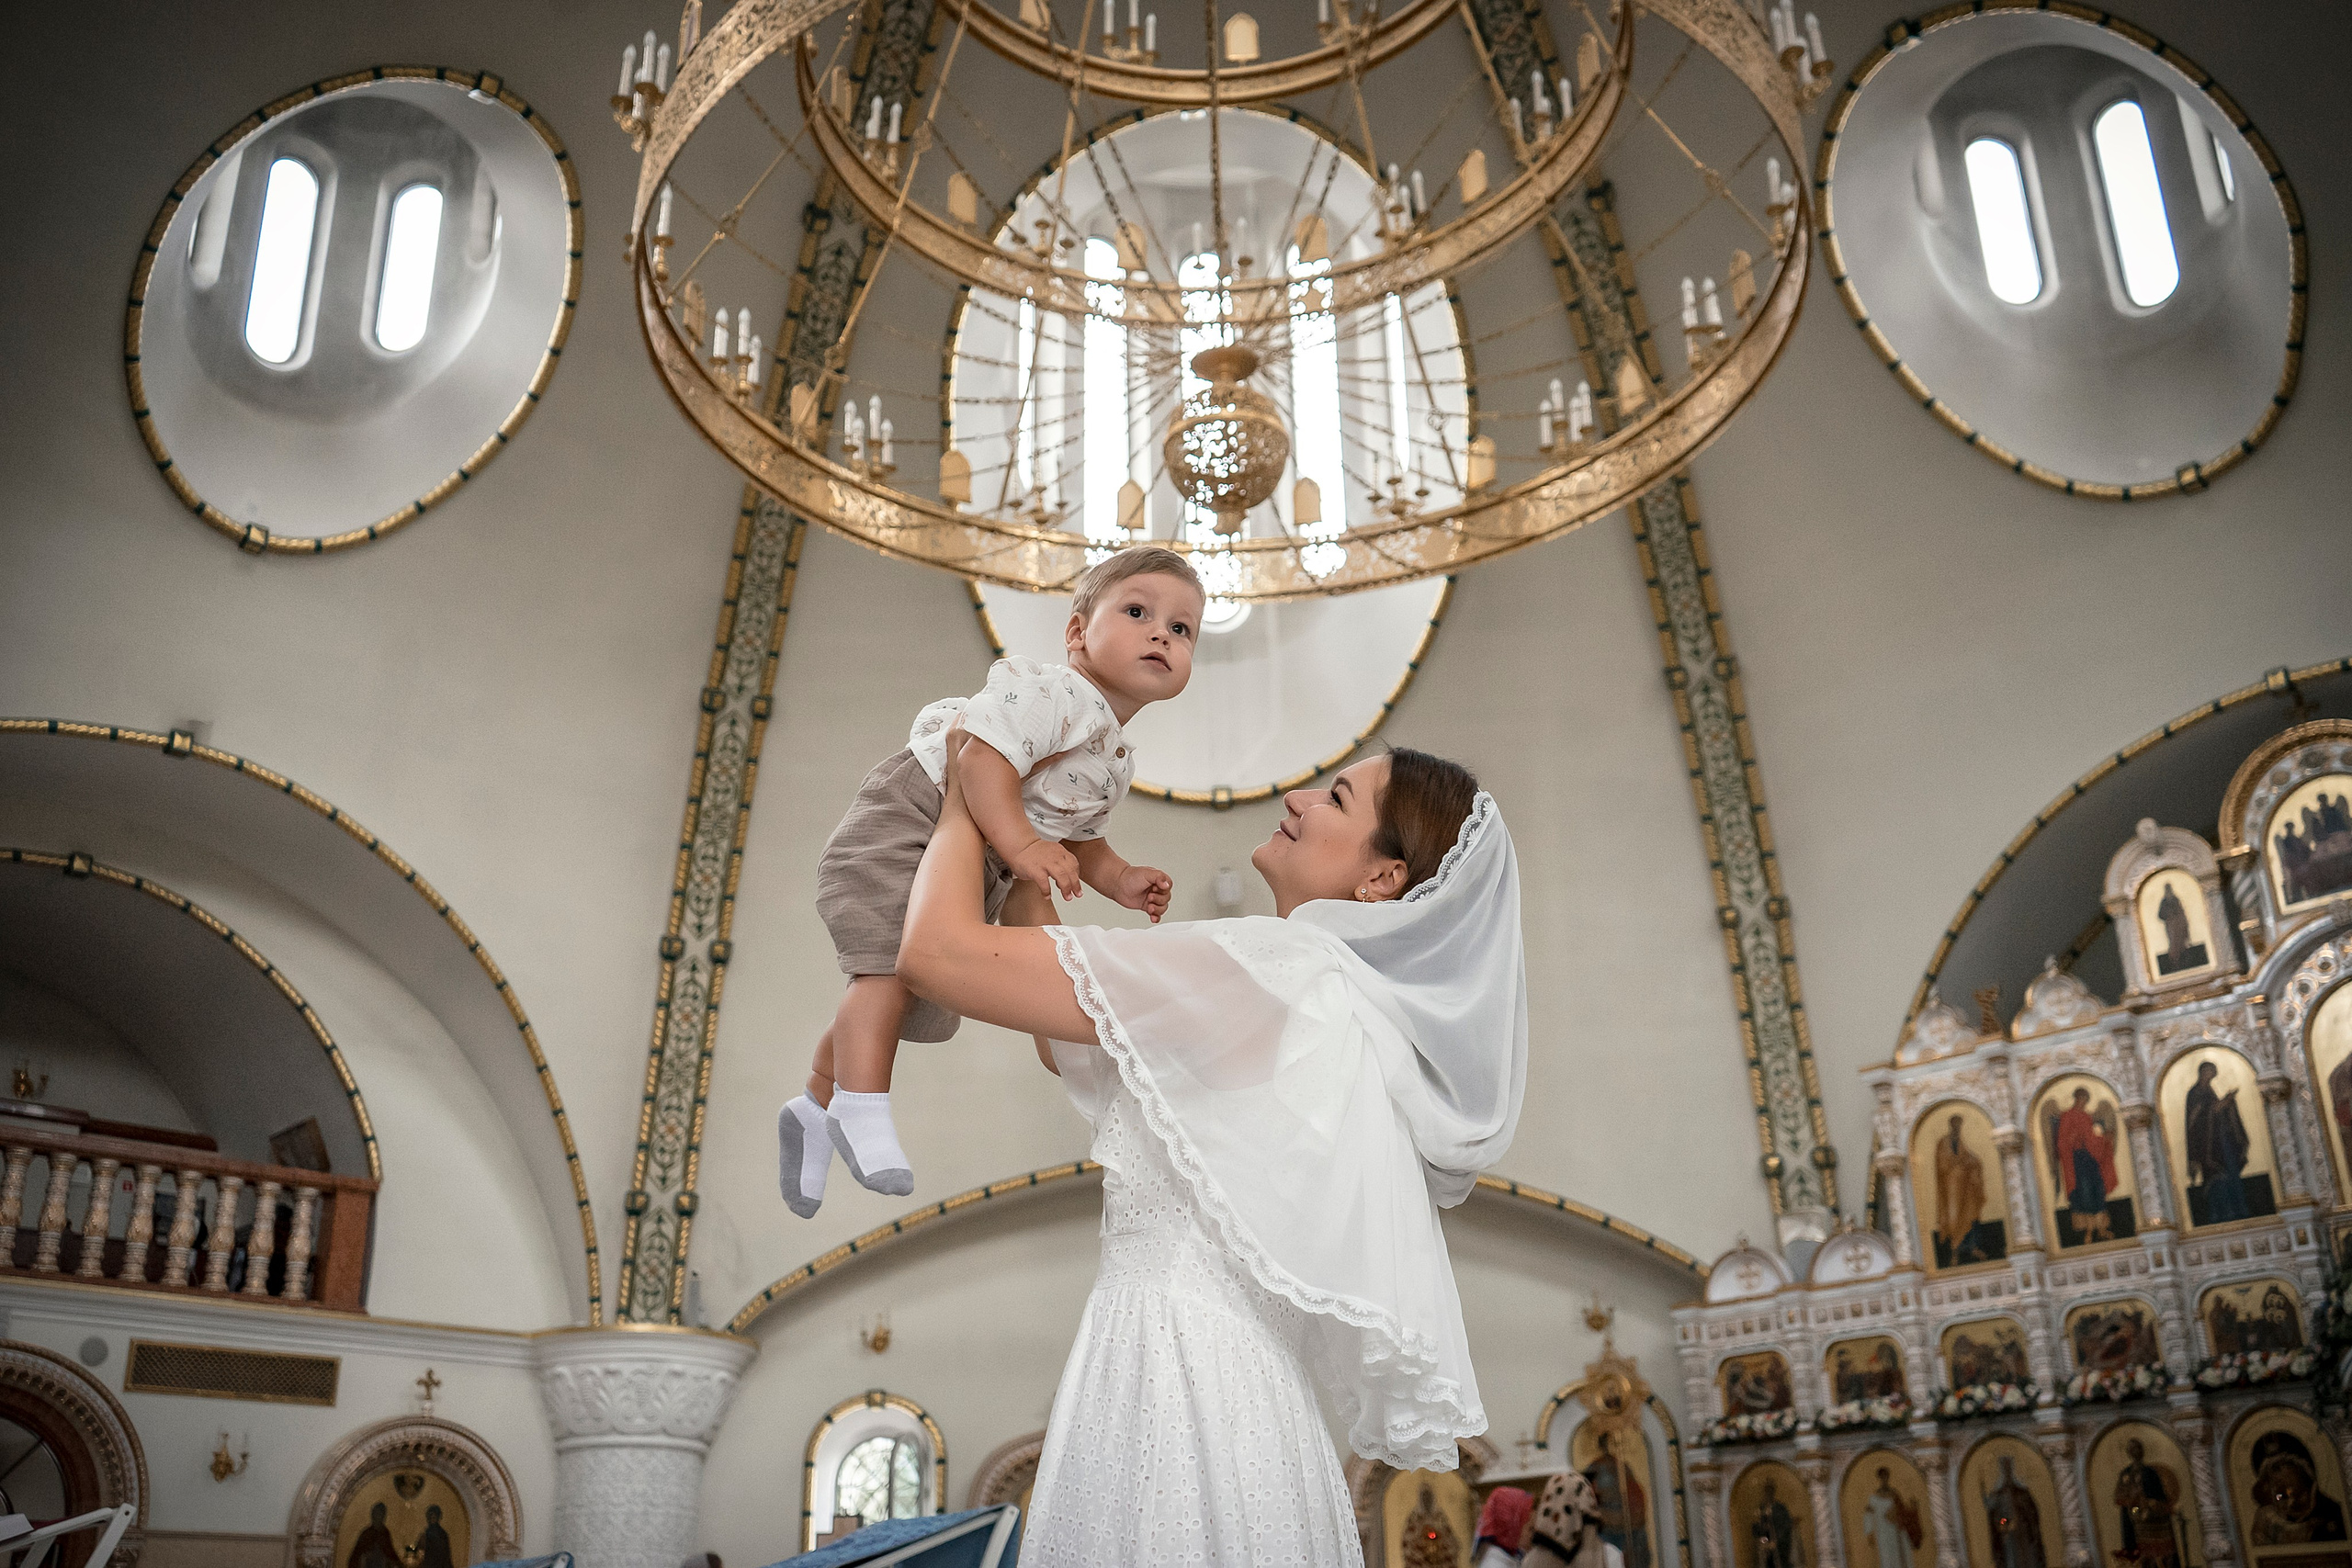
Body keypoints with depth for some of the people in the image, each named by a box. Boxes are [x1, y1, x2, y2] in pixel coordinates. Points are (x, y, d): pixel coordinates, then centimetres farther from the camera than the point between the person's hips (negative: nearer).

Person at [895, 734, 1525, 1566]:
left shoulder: (1273, 970, -14)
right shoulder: (1358, 1010, 15)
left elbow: (938, 951, -15)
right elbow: (1062, 1045, 22)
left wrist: (964, 802, 4)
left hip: (1175, 1389, -9)